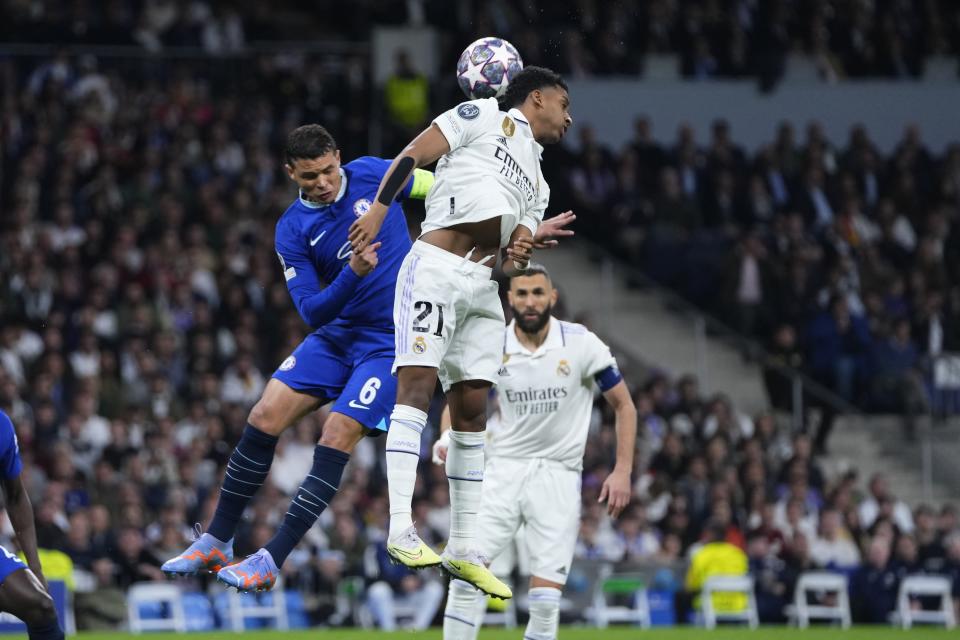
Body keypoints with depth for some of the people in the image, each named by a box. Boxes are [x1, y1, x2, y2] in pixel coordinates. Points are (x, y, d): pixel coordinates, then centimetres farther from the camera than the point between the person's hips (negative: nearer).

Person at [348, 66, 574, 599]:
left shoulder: (537, 184, 29)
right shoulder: (487, 117, 7)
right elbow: (414, 155, -3)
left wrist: (517, 260, -1)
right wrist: (379, 209, -17)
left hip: (482, 285, 8)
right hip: (436, 268, -8)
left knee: (472, 408, 5)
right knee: (418, 381, -19)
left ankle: (463, 549, 8)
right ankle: (401, 530, -29)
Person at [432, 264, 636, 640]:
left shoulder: (582, 344, -6)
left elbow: (623, 405, 2)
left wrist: (623, 471, -7)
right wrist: (448, 436, -12)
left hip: (558, 474, -2)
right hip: (504, 468, 2)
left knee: (546, 597, -8)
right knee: (467, 574, -9)